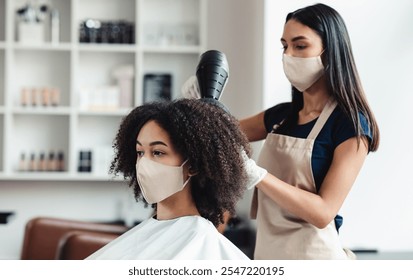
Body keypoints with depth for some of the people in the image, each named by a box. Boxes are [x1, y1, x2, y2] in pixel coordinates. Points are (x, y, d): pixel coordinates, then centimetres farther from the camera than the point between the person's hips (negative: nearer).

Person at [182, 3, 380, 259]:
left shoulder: (350, 125, -14)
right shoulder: (281, 115, 5)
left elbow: (323, 212, -21)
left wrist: (255, 173, -30)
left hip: (313, 256, -6)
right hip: (267, 253, 6)